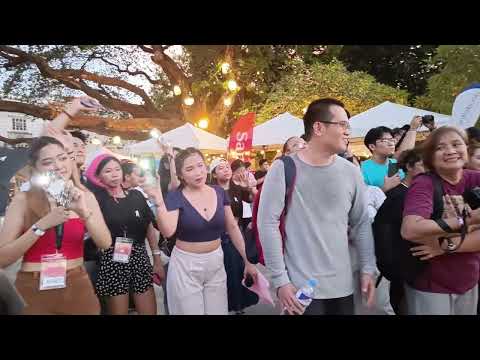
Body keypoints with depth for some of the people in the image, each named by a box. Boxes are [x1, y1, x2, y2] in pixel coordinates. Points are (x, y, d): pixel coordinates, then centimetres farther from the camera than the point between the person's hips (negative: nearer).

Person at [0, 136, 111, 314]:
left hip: (78, 288, 2)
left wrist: (84, 212, -22)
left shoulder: (84, 196, 0)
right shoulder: (23, 199, -6)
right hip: (33, 292, -2)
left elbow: (105, 244, -9)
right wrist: (42, 225, -21)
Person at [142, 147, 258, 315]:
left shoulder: (220, 192, -2)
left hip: (216, 262, 3)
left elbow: (233, 228, 4)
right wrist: (158, 200, -34)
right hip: (186, 265, -3)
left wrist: (247, 261, 4)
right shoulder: (175, 197, -12)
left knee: (219, 311, 14)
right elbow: (168, 231, -26)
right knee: (190, 311, 10)